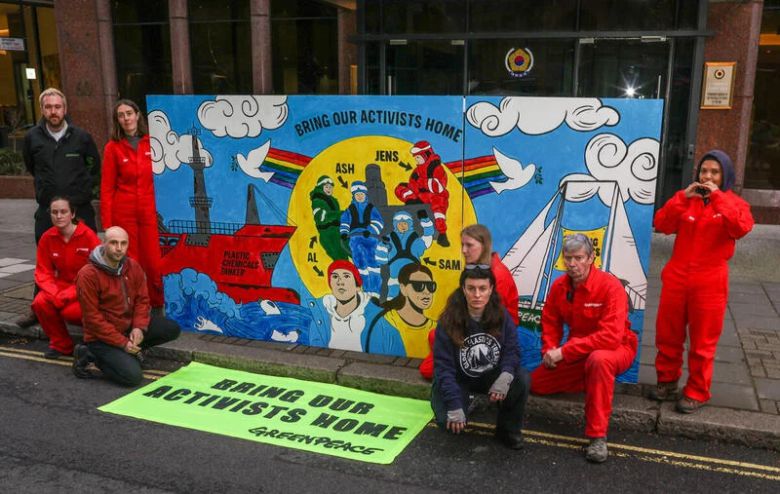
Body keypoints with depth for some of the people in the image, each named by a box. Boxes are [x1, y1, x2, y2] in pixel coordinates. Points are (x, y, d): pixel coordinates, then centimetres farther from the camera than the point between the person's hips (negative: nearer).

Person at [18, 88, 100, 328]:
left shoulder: (81, 137, -1)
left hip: (80, 209, -1)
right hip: (46, 210, 1)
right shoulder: (32, 137, 2)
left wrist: (84, 190, 9)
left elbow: (95, 167, 12)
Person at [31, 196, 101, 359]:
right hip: (63, 284, 4)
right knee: (40, 303, -23)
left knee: (71, 311, -30)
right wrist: (55, 294, -21)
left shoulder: (88, 235, -17)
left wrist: (67, 295, -22)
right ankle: (60, 344, 1)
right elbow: (43, 272, 0)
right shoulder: (47, 237, -4)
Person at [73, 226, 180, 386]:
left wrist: (139, 327, -15)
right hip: (102, 337, -6)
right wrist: (122, 342, -20)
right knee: (132, 376, -21)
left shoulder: (133, 267, 0)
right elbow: (92, 318, -19)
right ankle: (90, 354, 1)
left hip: (129, 326, 6)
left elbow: (142, 300, 4)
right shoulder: (88, 274, -19)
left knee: (172, 329, -7)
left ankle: (132, 350, 6)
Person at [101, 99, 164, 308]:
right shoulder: (112, 147, 1)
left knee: (155, 263, -1)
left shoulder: (151, 143, 5)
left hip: (149, 212, 1)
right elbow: (107, 188, 2)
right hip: (123, 214, -1)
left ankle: (159, 306, 17)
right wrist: (107, 224, -2)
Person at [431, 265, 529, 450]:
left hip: (492, 376, 2)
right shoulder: (449, 321, -22)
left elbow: (511, 350, -13)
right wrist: (454, 406, -28)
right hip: (458, 379, -2)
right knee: (450, 422, -25)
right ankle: (466, 400, 12)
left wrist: (506, 376, -36)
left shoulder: (501, 315, -13)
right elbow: (444, 365, -22)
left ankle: (507, 429, -1)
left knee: (522, 379, -26)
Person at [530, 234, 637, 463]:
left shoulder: (610, 286, -25)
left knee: (599, 359, -42)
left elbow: (611, 337, -33)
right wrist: (549, 351, -12)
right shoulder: (559, 285, -6)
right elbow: (550, 323, 8)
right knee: (535, 383, -2)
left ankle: (598, 437, -31)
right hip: (578, 352, 7)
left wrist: (563, 352, -32)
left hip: (617, 348, -6)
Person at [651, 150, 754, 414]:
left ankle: (697, 392, 15)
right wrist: (682, 198, -14)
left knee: (703, 341, 4)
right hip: (676, 277, 3)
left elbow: (741, 228, -21)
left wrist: (718, 197, -20)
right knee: (667, 334, 10)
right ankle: (667, 382, 25)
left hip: (709, 282, -3)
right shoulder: (686, 199, 8)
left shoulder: (734, 203, 1)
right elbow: (662, 225, -6)